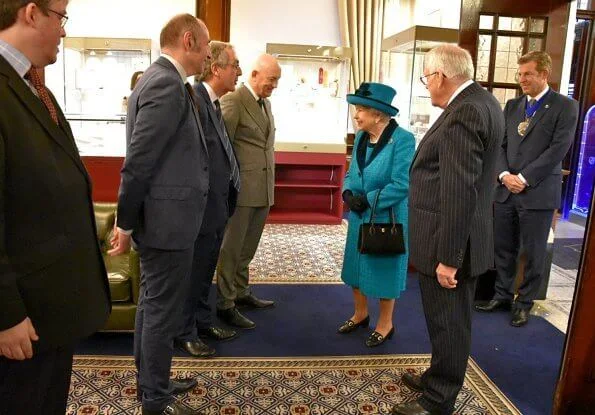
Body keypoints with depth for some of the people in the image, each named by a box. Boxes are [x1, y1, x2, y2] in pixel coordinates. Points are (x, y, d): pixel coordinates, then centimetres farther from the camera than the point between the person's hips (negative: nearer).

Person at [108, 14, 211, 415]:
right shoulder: (167, 84, -18)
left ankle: (151, 381, 37)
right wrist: (126, 223, -14)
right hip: (167, 220, -10)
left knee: (152, 304, 20)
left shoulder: (161, 80, 13)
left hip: (161, 217, 10)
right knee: (163, 310, 4)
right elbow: (139, 160, -21)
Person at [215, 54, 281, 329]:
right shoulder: (232, 101, -12)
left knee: (247, 248, 17)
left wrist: (269, 183, 17)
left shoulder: (266, 103, 15)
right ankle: (225, 305, 13)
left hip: (263, 190, 8)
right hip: (241, 189, -8)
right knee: (231, 249, 2)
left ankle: (241, 293, 31)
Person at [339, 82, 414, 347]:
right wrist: (348, 193, -10)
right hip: (359, 217, 7)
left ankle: (385, 324, 29)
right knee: (356, 265, 18)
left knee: (384, 270, 8)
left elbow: (402, 185, -23)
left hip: (387, 219, -7)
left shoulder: (402, 139, -18)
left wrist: (367, 200, -21)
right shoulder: (361, 138, 4)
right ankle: (360, 314, 40)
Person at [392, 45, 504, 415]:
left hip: (449, 244, -10)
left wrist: (448, 256, -22)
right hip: (464, 238, 10)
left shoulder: (464, 113, -21)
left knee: (448, 324, 5)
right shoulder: (481, 102, 11)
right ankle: (439, 378, 41)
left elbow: (460, 192, -26)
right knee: (450, 321, 23)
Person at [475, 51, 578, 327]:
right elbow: (501, 144, 9)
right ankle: (502, 295, 27)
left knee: (533, 254, 6)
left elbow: (558, 149, -11)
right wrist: (505, 175, -8)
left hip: (538, 193, -4)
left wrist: (524, 178, -15)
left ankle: (524, 303, 21)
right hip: (506, 190, 5)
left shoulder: (565, 107, -2)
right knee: (504, 249, 12)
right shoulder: (512, 105, 13)